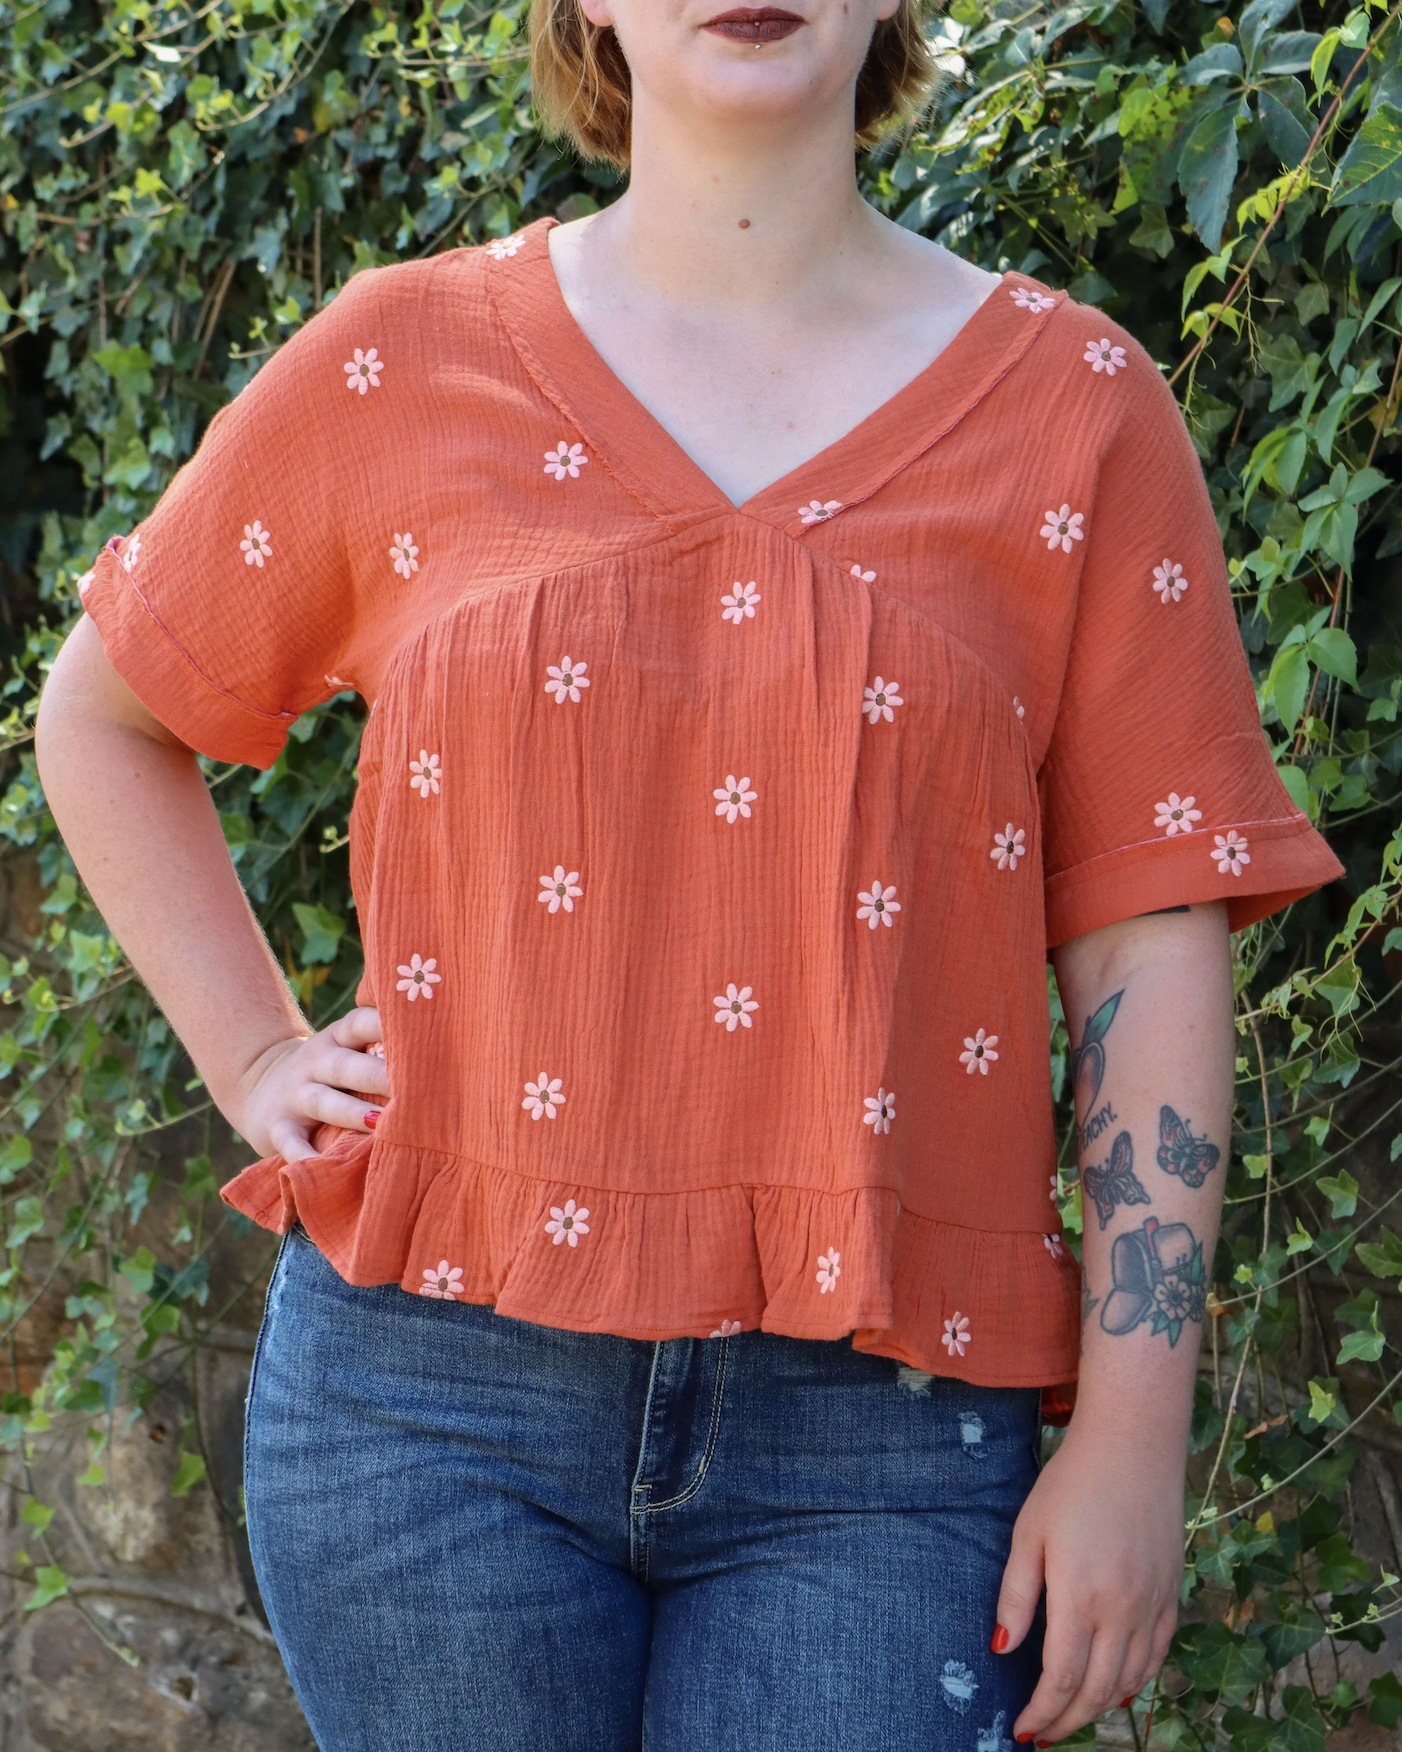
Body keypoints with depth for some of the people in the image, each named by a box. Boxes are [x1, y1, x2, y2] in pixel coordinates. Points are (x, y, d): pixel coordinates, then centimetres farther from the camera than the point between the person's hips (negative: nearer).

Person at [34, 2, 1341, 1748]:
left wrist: (1130, 1437, -4)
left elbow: (1151, 949, 1)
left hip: (872, 1418, 0)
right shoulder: (397, 372, 5)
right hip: (437, 1387, 1)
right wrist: (257, 1062, 10)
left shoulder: (1072, 408, 4)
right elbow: (100, 716, 20)